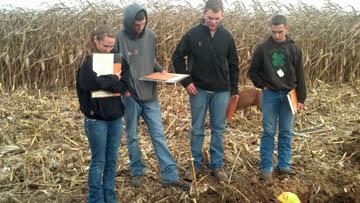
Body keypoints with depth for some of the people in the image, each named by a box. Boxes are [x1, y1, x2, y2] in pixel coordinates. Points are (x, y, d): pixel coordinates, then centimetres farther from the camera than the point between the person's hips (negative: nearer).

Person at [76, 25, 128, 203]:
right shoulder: (88, 62, -10)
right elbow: (92, 82, -29)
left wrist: (109, 82, -14)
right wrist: (115, 81, -14)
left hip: (115, 116, 6)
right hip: (96, 118, -5)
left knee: (111, 160, 13)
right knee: (98, 161, 3)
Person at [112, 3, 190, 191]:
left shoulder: (150, 36, 2)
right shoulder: (119, 39, -11)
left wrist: (160, 70, -4)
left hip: (150, 95, 3)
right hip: (130, 96, -3)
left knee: (159, 135, 4)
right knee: (132, 136, 10)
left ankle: (170, 176, 7)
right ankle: (137, 172, 26)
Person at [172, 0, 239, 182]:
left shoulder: (226, 36, 1)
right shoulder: (193, 34, -6)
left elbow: (233, 64, 8)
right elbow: (177, 57, 0)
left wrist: (234, 89, 7)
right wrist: (186, 81, -6)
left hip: (221, 91, 2)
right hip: (198, 90, -2)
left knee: (218, 129, 8)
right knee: (197, 129, 6)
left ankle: (217, 166, 19)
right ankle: (195, 165, 18)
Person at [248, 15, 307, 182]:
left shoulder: (294, 49, 1)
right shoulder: (263, 48, -2)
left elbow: (300, 75, 2)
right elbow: (253, 71, 6)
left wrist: (301, 98, 0)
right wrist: (263, 86, -5)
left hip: (288, 95, 1)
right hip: (270, 94, -1)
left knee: (286, 132, 8)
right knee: (268, 132, 1)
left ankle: (284, 165, 19)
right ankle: (266, 168, 8)